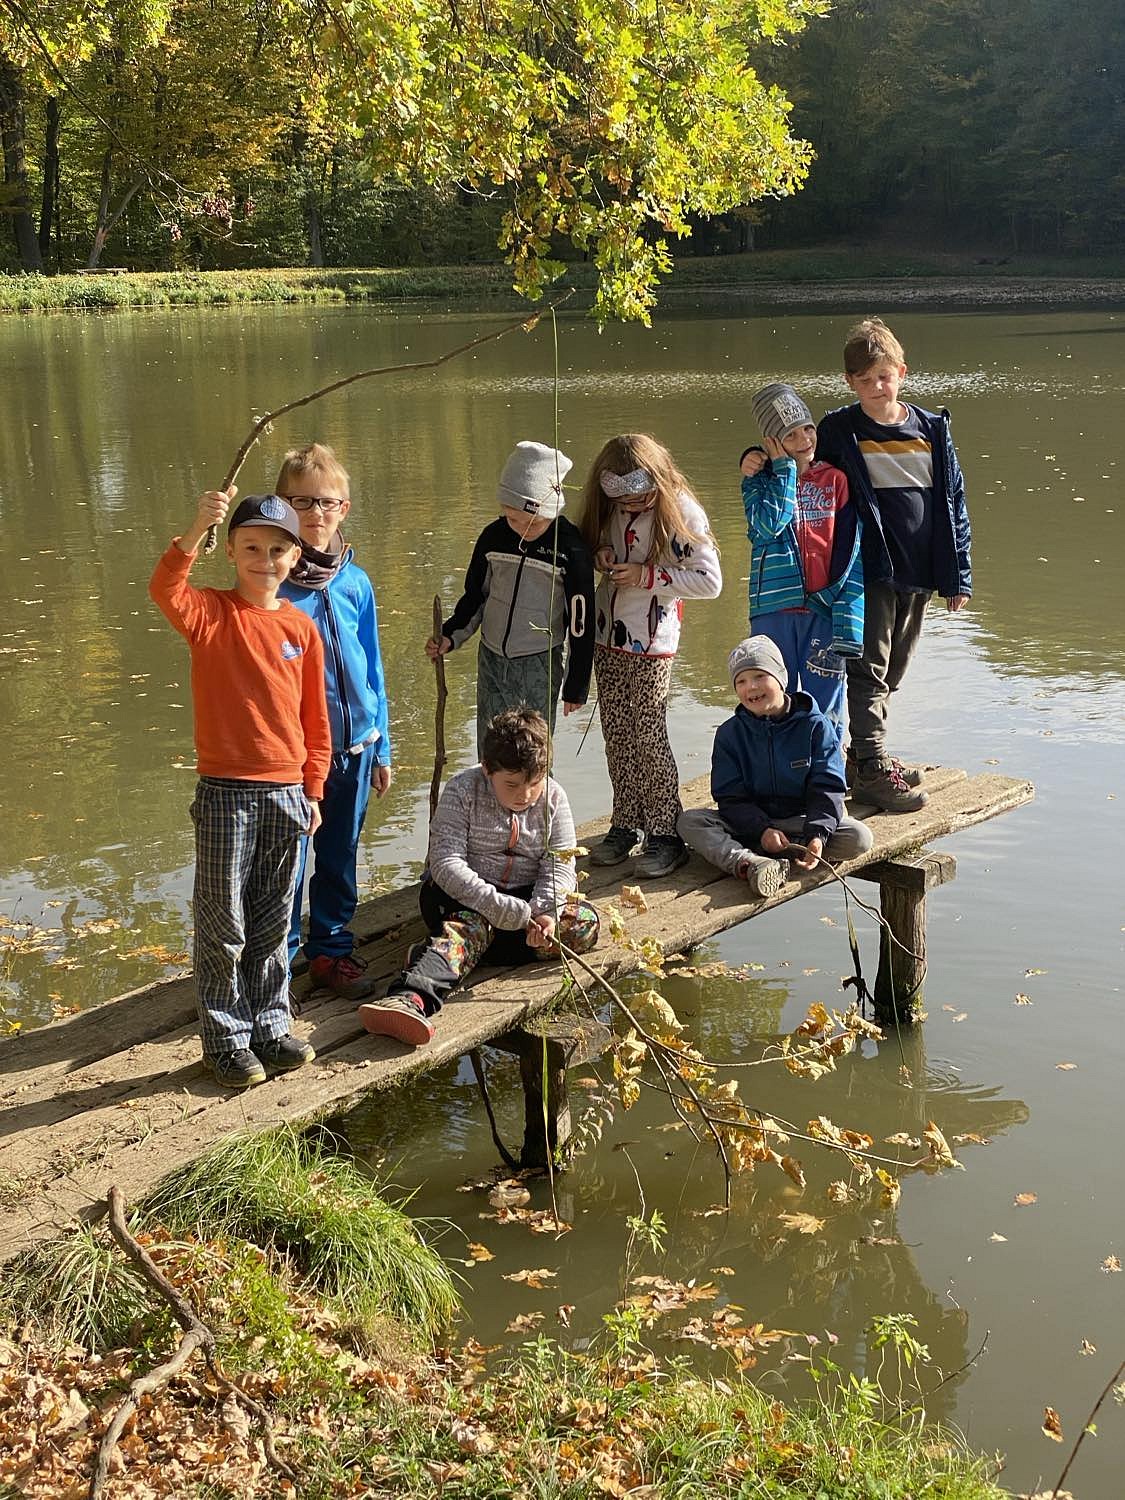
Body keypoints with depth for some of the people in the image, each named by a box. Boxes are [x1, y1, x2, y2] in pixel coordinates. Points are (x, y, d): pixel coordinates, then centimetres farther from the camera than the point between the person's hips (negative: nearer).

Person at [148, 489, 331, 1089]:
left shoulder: (301, 629, 6)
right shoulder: (211, 612, -4)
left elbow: (315, 719, 11)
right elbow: (164, 591, -28)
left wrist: (312, 791, 10)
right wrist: (195, 531, -40)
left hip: (287, 793, 4)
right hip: (225, 792, -3)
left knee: (272, 925, 15)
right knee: (223, 927, 3)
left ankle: (269, 1026, 28)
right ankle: (226, 1039, 16)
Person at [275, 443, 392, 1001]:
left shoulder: (356, 582, 3)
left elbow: (372, 669, 10)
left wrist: (380, 747, 11)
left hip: (353, 745, 4)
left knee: (340, 855, 15)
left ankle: (332, 950, 30)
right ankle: (279, 959, 19)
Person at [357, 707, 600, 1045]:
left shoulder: (553, 798, -2)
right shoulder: (462, 791, -13)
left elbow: (559, 865, -6)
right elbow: (446, 862, -22)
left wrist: (546, 912, -27)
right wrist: (494, 905, -34)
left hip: (526, 896, 4)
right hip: (463, 894, -4)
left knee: (585, 923, -22)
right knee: (472, 927, -37)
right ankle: (411, 998, -67)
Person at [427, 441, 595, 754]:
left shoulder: (571, 549, -15)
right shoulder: (493, 537, -3)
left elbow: (580, 622, -9)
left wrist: (576, 686, -5)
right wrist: (451, 636, -2)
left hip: (540, 666, -4)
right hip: (491, 659, 4)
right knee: (490, 752, 8)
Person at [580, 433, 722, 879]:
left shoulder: (682, 512, -13)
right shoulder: (610, 509, 4)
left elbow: (710, 580, -14)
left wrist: (648, 575, -19)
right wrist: (601, 556, -4)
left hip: (651, 645, -6)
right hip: (608, 640, 6)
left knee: (648, 736, -6)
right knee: (616, 735, 9)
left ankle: (665, 834, 3)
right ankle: (626, 824, 20)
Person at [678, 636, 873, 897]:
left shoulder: (815, 726, -4)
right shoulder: (730, 733, 0)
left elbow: (828, 789, -8)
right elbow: (730, 797, -4)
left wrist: (818, 834, -26)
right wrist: (762, 830, -23)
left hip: (801, 819, -1)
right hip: (750, 822, 1)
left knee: (860, 838, -27)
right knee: (689, 821, -22)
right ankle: (747, 862, -49)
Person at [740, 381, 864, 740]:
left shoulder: (835, 478, 6)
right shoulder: (760, 479, 7)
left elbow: (850, 546, 2)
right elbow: (768, 524, -14)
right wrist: (783, 467, -9)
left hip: (824, 605, 0)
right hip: (774, 607, 0)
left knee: (824, 698, 4)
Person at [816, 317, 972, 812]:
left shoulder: (933, 429, 5)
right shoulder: (838, 431, -4)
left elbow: (953, 504, 8)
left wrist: (957, 576, 6)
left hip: (918, 570, 4)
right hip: (869, 570, -4)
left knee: (892, 671, 14)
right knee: (869, 670, -7)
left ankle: (869, 749, 27)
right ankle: (872, 769, -5)